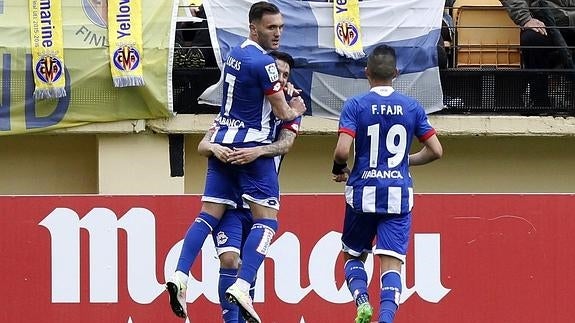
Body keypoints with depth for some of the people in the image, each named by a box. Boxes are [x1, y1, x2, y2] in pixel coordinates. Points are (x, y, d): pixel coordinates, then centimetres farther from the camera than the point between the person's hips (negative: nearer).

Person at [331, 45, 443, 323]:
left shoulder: (355, 105, -5)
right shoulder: (412, 107, 3)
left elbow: (342, 151, -15)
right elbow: (435, 151, 6)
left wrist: (338, 170, 7)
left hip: (363, 193, -1)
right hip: (398, 195, 1)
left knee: (352, 256, 17)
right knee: (392, 263, -2)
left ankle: (362, 301, -8)